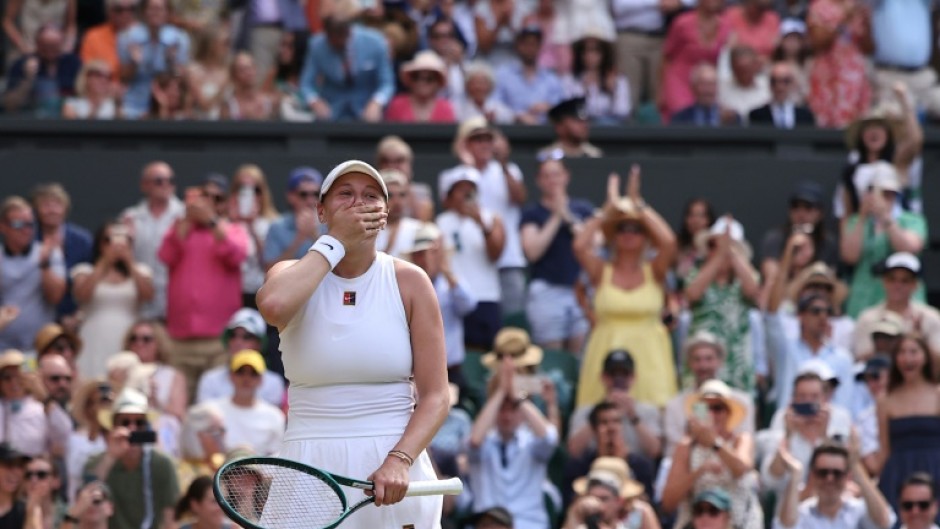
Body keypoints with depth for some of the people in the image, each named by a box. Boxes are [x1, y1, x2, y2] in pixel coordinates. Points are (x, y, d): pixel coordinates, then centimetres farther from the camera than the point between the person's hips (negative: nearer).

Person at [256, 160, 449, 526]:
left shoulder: (409, 282, 3)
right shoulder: (293, 275, 5)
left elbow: (435, 396, -1)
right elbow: (273, 305, -22)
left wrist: (399, 460, -18)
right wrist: (335, 242, -11)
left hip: (392, 472, 0)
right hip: (311, 474, 0)